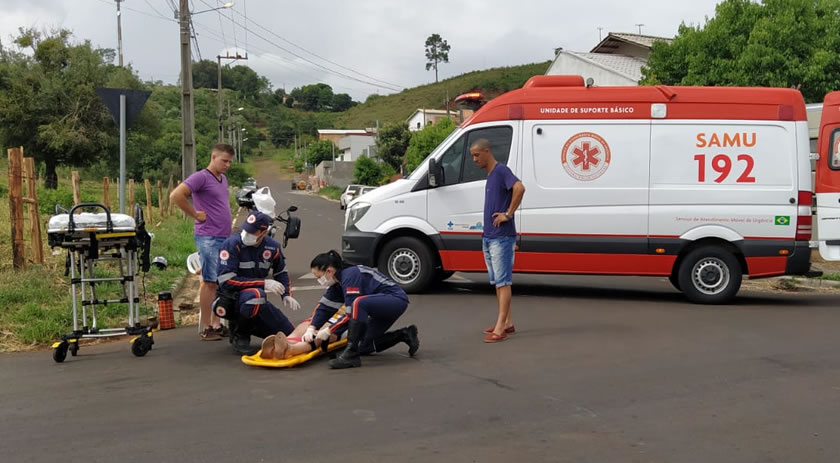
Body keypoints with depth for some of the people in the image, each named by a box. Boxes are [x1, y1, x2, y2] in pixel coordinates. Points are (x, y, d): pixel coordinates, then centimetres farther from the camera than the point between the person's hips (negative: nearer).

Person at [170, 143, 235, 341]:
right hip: (208, 238, -8)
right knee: (209, 282, -4)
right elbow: (176, 195, -22)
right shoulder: (201, 177, -11)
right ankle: (206, 328, 3)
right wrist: (195, 214, -14)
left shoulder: (223, 179, 15)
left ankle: (217, 324, 20)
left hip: (224, 238, 8)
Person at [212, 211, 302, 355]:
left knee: (289, 334, 1)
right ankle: (239, 335, -13)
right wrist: (264, 283, -28)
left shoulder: (273, 247, -1)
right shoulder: (232, 244, -19)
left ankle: (247, 324, 20)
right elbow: (226, 281, -26)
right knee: (255, 294, -40)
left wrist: (286, 295, -1)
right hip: (231, 299, -6)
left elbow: (281, 272, 18)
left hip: (257, 299, 6)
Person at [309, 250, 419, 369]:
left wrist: (329, 330, -20)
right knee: (364, 347, 9)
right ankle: (404, 335, 15)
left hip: (396, 299, -10)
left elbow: (351, 312, -27)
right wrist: (311, 328, -8)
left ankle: (351, 354, -32)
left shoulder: (350, 275, -23)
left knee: (358, 303, -36)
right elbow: (325, 306, 5)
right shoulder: (337, 281, 4)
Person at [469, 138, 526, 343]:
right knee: (497, 282, 13)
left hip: (501, 237, -10)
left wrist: (508, 214, -24)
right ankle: (507, 323, 20)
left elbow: (519, 188, -30)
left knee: (503, 282, -8)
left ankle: (500, 328, -8)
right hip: (488, 237, 10)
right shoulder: (489, 175, 16)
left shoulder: (501, 170, -13)